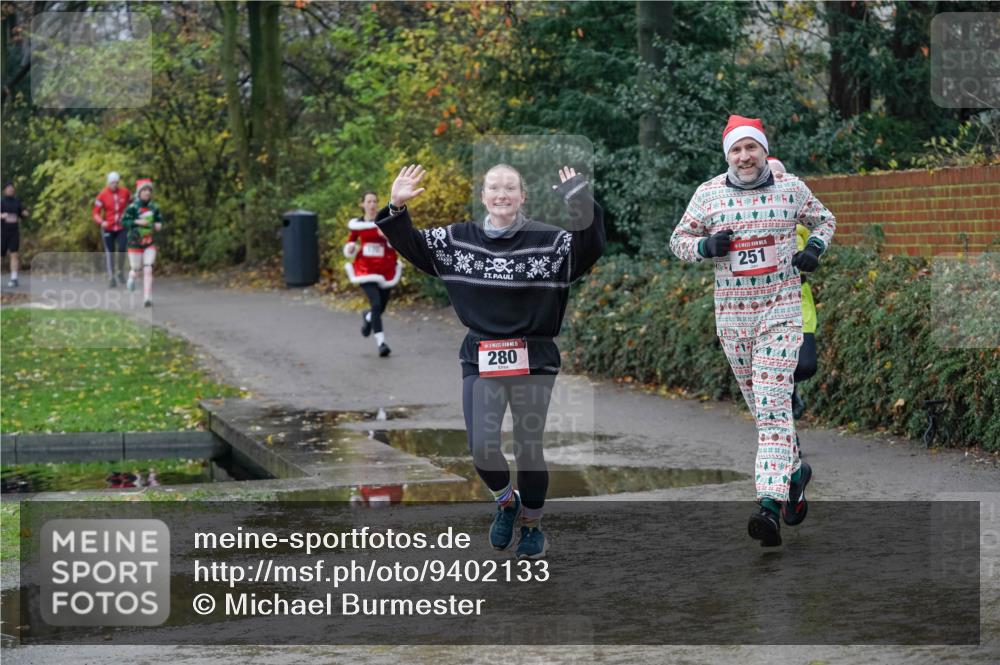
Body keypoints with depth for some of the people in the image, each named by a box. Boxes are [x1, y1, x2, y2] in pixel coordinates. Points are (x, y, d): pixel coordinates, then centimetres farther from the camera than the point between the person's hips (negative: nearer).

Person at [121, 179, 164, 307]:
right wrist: (137, 222, -26)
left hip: (150, 243, 2)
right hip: (135, 242, -2)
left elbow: (159, 219, 15)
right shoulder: (132, 207, -12)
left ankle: (147, 298, -9)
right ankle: (131, 277, 50)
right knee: (135, 267, 11)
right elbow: (124, 221, -14)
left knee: (148, 270, -10)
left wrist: (159, 225, -5)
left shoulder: (154, 207, 0)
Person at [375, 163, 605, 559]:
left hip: (532, 359, -2)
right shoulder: (458, 240, 4)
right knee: (481, 448, -6)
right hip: (480, 359, 2)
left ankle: (532, 524, 30)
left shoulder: (547, 241, -7)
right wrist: (397, 209, -10)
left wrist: (584, 210, -37)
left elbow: (589, 250, -21)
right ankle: (506, 500, 27)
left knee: (529, 448, 5)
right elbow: (412, 245, 7)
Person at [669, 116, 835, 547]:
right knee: (760, 407, 12)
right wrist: (706, 245, -10)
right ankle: (795, 472, 35)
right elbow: (679, 240, 11)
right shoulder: (707, 193, 3)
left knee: (774, 404, -15)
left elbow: (823, 219, 18)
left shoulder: (790, 188, 1)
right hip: (732, 314, 3)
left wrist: (815, 248, -3)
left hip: (781, 309, -3)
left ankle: (770, 504, -22)